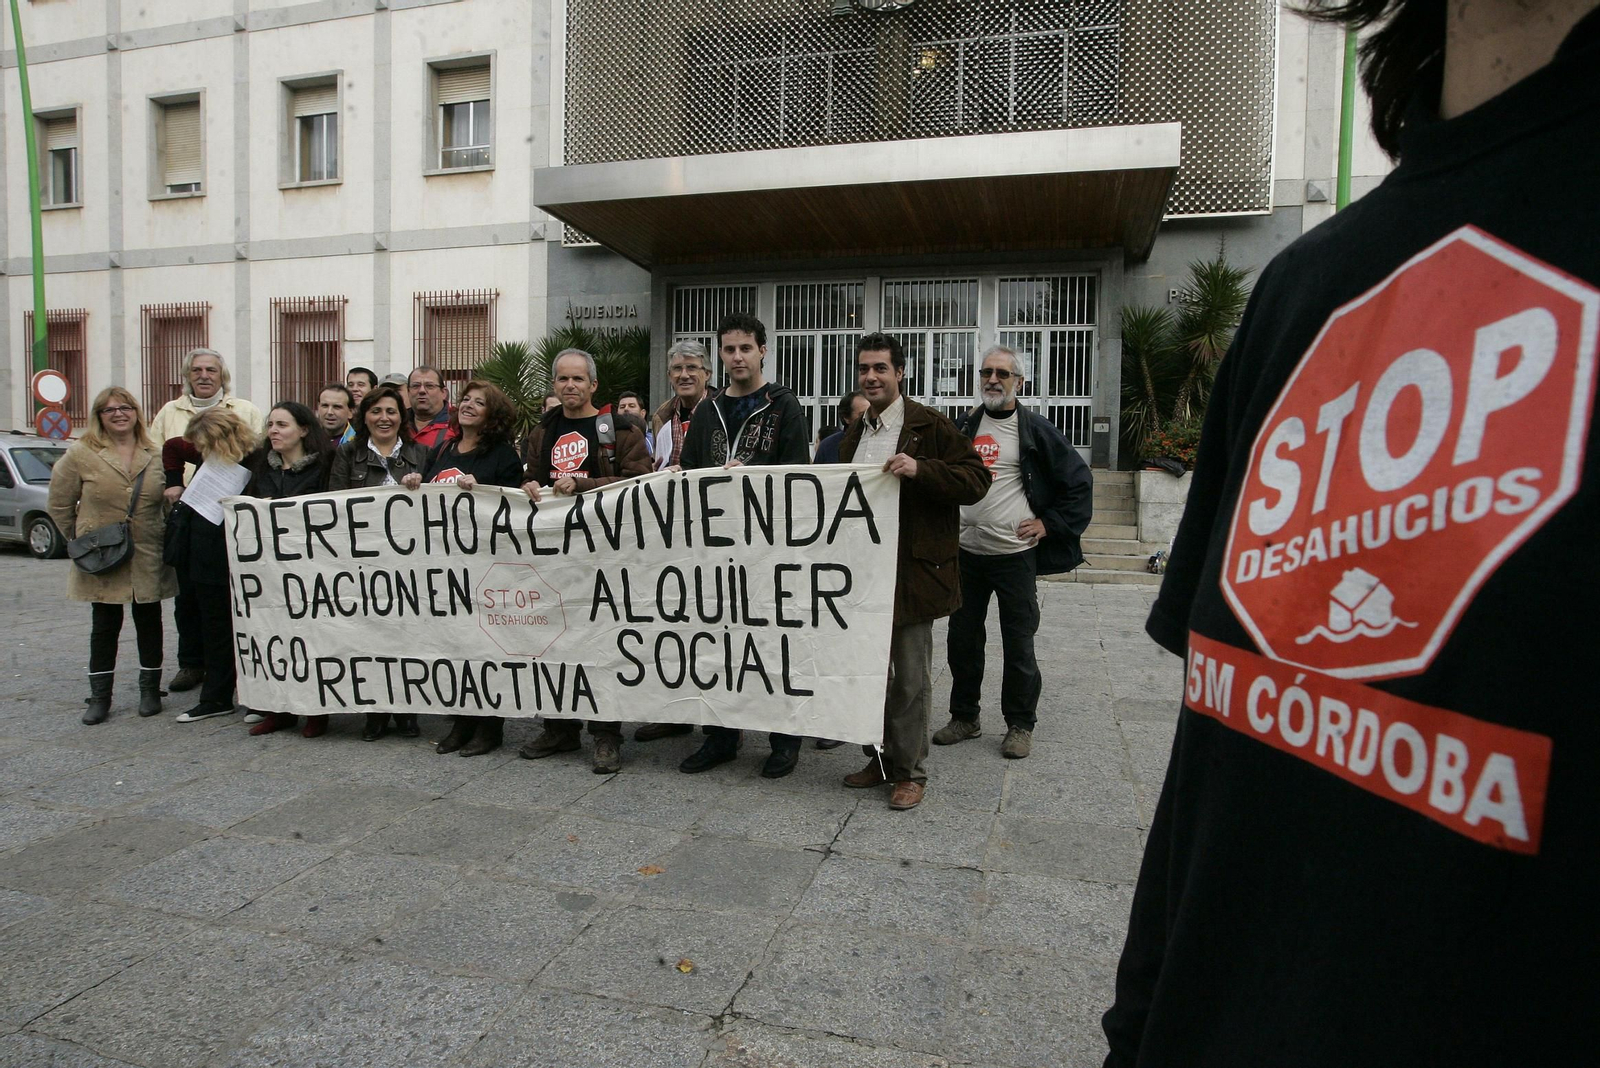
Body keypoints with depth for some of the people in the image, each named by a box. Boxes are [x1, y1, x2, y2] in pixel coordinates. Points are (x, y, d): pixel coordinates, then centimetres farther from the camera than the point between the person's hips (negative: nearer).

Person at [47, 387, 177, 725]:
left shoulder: (157, 456, 3)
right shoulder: (81, 455, -4)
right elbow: (59, 504, 3)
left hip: (149, 559, 2)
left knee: (149, 622, 10)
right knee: (105, 626, 6)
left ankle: (150, 690, 22)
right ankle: (99, 697, 18)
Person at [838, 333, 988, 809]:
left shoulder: (930, 425, -6)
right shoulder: (854, 434, 16)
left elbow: (976, 479, -12)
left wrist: (920, 469, -24)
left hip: (913, 571, -6)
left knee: (910, 677, 3)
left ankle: (910, 771, 16)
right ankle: (881, 756, 30)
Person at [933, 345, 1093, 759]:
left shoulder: (1035, 429, -4)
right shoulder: (963, 427, 9)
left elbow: (1079, 480, -1)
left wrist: (1049, 523, -6)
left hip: (1015, 554, -4)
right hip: (965, 553, 5)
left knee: (1018, 644, 4)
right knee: (962, 640, 12)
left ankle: (1020, 725, 19)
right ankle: (964, 717, 27)